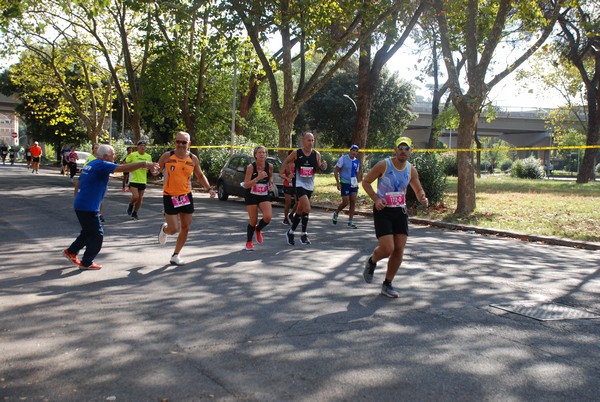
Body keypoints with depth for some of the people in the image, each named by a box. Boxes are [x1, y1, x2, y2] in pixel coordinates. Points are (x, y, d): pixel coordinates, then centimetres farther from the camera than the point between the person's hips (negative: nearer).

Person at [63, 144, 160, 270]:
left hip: (80, 204, 9)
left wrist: (78, 199, 28)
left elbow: (78, 183, 21)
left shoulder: (90, 164, 14)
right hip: (88, 207, -9)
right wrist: (145, 164, -24)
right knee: (97, 234, 2)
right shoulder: (102, 165, -14)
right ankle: (87, 262, 10)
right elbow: (123, 168, -24)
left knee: (88, 231, 24)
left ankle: (71, 251, 31)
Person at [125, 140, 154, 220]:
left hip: (143, 181, 4)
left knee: (140, 198, 8)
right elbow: (125, 164, 4)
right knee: (135, 196, -18)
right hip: (133, 180, -4)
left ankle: (134, 213, 25)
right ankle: (130, 205, 16)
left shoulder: (148, 157, 4)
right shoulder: (132, 155, -7)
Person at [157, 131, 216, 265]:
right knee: (173, 229, -7)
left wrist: (209, 188, -1)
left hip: (186, 196, 3)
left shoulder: (193, 159, 0)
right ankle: (164, 229, 31)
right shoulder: (167, 156, -8)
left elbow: (200, 176, 13)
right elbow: (156, 171, 1)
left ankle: (175, 255, 21)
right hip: (170, 197, -3)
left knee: (185, 229, 5)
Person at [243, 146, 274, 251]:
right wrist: (258, 178, -31)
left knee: (268, 217, -19)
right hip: (252, 196, -2)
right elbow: (245, 185, -19)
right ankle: (248, 242, 25)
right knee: (253, 221, -1)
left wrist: (271, 183, -3)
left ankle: (258, 229, 16)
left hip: (264, 196, 3)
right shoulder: (251, 167, -16)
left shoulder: (269, 166, -6)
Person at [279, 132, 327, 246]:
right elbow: (286, 161, 9)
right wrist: (282, 173, 2)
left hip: (309, 185, 4)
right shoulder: (296, 153, -6)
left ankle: (290, 232, 28)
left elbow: (319, 169, 11)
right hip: (299, 184, -4)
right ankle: (304, 234, -8)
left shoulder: (317, 154, 2)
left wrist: (323, 167, -10)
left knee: (300, 210, 12)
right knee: (307, 208, -20)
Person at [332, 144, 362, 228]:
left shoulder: (357, 162, 8)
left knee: (353, 202, 0)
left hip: (353, 184, 5)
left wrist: (358, 182, 7)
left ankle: (350, 221, 7)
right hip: (344, 183, -5)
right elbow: (336, 170, -6)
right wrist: (338, 183, -12)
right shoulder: (343, 158, -7)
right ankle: (336, 213, 21)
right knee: (345, 202, -7)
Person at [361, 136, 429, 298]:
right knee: (388, 249, -15)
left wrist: (422, 199, -10)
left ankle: (387, 285, 17)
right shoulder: (383, 165, -12)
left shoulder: (411, 170, 2)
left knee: (399, 251, 1)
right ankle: (371, 262, 21)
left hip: (400, 211, 5)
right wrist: (376, 199, -18)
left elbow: (419, 190, 14)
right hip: (383, 211, -5)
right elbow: (365, 182, -4)